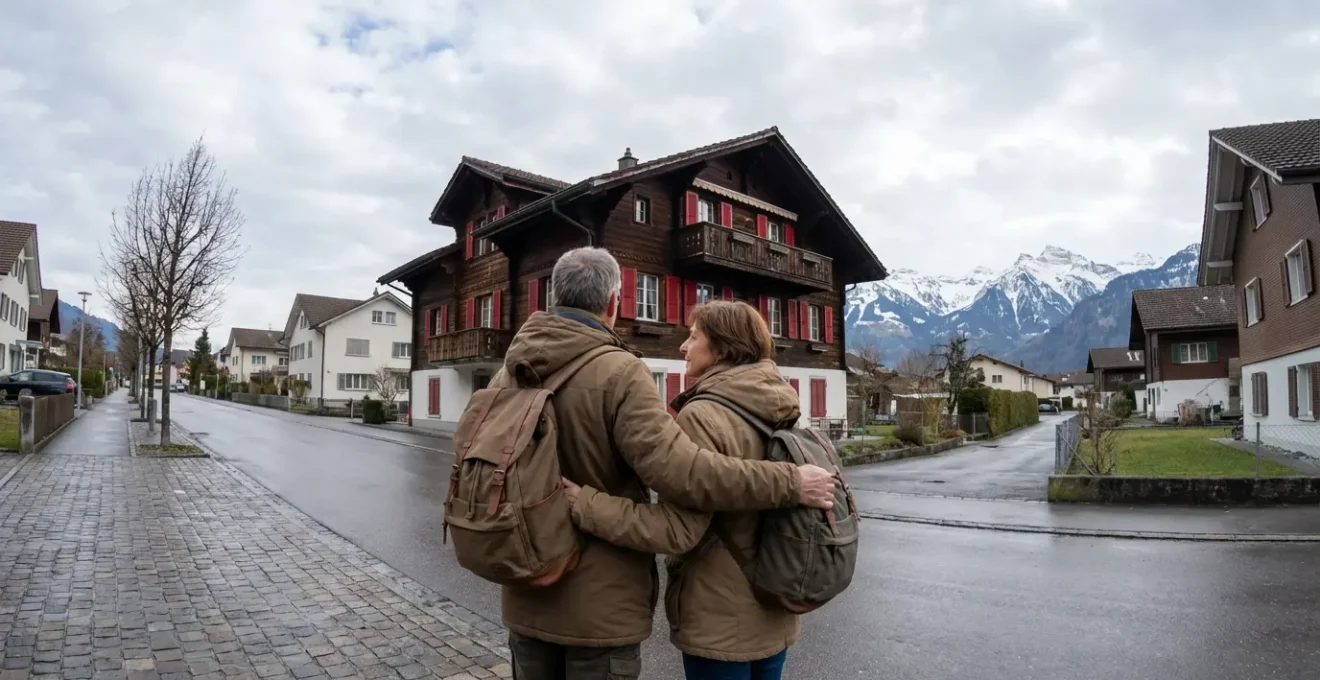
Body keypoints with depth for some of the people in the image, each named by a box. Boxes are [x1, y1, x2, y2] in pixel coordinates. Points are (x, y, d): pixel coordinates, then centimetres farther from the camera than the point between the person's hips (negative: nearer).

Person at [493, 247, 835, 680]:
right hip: (600, 603, -5)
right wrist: (789, 483, -22)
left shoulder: (510, 373, -1)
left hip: (526, 597, 6)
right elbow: (680, 471, -30)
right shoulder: (618, 373, -20)